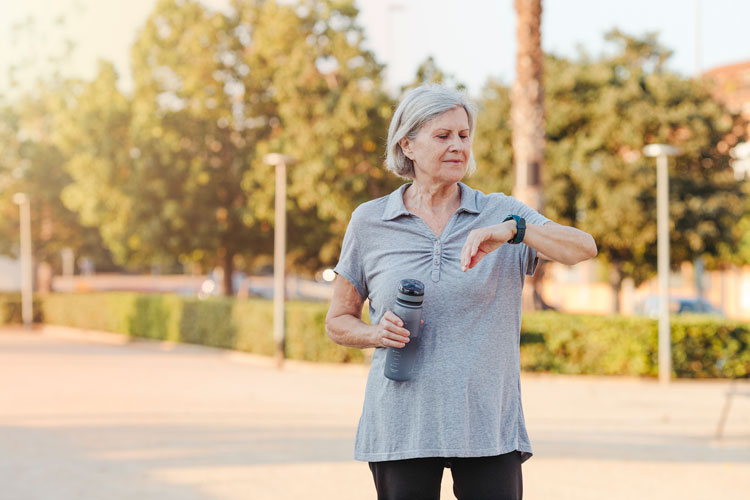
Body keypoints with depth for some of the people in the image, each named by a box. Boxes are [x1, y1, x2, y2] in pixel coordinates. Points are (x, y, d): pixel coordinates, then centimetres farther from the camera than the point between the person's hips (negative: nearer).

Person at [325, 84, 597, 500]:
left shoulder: (502, 214, 6)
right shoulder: (369, 223, 6)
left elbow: (583, 248, -9)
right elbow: (338, 322, 13)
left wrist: (513, 230, -25)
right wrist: (375, 333, -8)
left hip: (489, 429, 0)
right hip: (400, 429, 0)